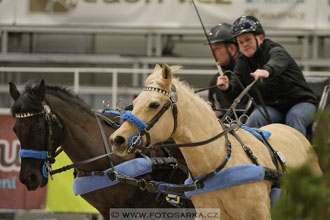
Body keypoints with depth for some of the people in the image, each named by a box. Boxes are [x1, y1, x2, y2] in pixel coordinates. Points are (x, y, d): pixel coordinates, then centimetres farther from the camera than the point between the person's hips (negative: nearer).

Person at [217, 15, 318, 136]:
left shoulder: (277, 52, -16)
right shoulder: (242, 61, 5)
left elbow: (277, 63, -41)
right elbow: (238, 86, -3)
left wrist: (267, 71, -67)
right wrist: (228, 86, -29)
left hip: (300, 103, -4)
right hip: (271, 107, 4)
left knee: (294, 117, -36)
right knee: (255, 118, -27)